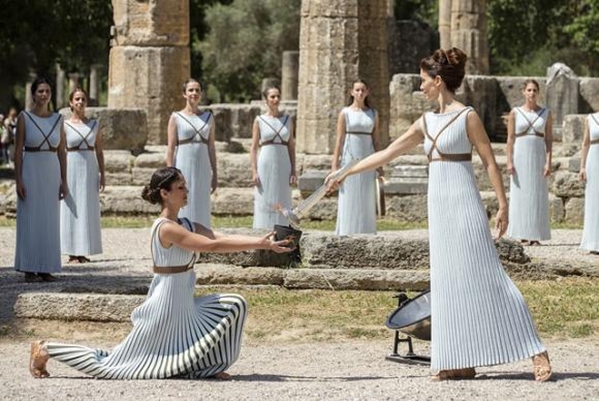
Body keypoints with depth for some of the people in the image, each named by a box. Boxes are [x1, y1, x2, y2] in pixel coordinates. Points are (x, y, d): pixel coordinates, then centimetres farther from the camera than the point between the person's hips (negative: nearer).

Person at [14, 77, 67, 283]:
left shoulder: (57, 119, 7)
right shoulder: (24, 118, -3)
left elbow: (62, 151, 9)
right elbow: (18, 150, -5)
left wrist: (64, 181, 3)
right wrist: (18, 180, -12)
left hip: (52, 173, 4)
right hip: (31, 171, -4)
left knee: (50, 221, 5)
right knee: (30, 220, -1)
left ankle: (46, 268, 11)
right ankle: (29, 269, 4)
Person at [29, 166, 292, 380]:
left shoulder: (187, 225, 8)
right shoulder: (166, 228, -21)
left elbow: (222, 238, -1)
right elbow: (213, 246, -27)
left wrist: (261, 241, -13)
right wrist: (260, 245, -26)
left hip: (185, 304, 9)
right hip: (166, 303, -9)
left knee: (234, 305, 4)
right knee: (110, 364, -1)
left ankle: (206, 365, 10)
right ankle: (46, 350, 12)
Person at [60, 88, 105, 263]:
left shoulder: (94, 124, 8)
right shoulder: (65, 125, -1)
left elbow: (99, 151, 10)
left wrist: (102, 175, 4)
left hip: (90, 170, 3)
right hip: (72, 168, -3)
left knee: (89, 211, 3)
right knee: (71, 211, -2)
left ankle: (84, 252, 9)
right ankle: (73, 253, 2)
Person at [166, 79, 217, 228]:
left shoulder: (208, 117, 10)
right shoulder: (176, 117, 0)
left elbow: (211, 147, 11)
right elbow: (171, 148, -3)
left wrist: (215, 174, 10)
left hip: (202, 169, 3)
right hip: (183, 168, -3)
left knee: (201, 209, 5)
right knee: (183, 208, -3)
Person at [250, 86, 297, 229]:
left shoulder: (287, 120, 8)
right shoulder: (259, 120, 1)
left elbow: (291, 146, 9)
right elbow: (254, 148, 1)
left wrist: (293, 171, 3)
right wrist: (254, 172, -6)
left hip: (283, 166, 2)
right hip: (265, 165, -2)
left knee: (282, 203, 3)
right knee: (265, 203, -1)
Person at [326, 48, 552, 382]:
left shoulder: (467, 117, -6)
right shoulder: (427, 122, 13)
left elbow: (490, 161, -7)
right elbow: (387, 153, 16)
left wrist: (503, 206, -12)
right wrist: (345, 172, 16)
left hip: (464, 204, -7)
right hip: (439, 206, 7)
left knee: (485, 276, -10)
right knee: (448, 281, 5)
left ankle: (536, 351, -7)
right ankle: (462, 362, 8)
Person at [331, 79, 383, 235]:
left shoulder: (373, 113, 9)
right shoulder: (345, 113, 1)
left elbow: (376, 140, 11)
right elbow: (339, 140, -1)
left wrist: (380, 165, 8)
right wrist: (335, 165, -5)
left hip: (367, 159, 3)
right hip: (350, 158, -3)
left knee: (367, 200, 3)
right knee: (349, 201, -2)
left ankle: (366, 234, 8)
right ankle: (347, 234, 2)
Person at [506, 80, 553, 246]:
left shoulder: (546, 113, 5)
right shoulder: (515, 113, 2)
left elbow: (549, 139, 3)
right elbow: (510, 139, 0)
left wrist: (548, 162, -6)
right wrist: (509, 162, -8)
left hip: (538, 156, 1)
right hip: (520, 156, -1)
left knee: (538, 196, -1)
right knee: (521, 195, -1)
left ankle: (536, 236, 2)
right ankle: (523, 236, 2)